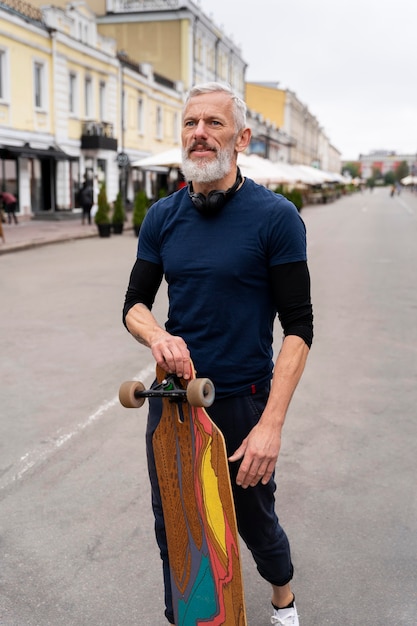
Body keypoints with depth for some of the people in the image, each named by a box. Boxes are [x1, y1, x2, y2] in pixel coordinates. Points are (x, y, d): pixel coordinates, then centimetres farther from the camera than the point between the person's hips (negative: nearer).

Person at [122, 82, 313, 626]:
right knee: (172, 532, 15)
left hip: (242, 401, -3)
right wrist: (157, 336, -17)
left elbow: (298, 326, -12)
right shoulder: (162, 217, 2)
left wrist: (271, 423, -20)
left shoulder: (275, 217, -11)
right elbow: (135, 304, 8)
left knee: (255, 523, 15)